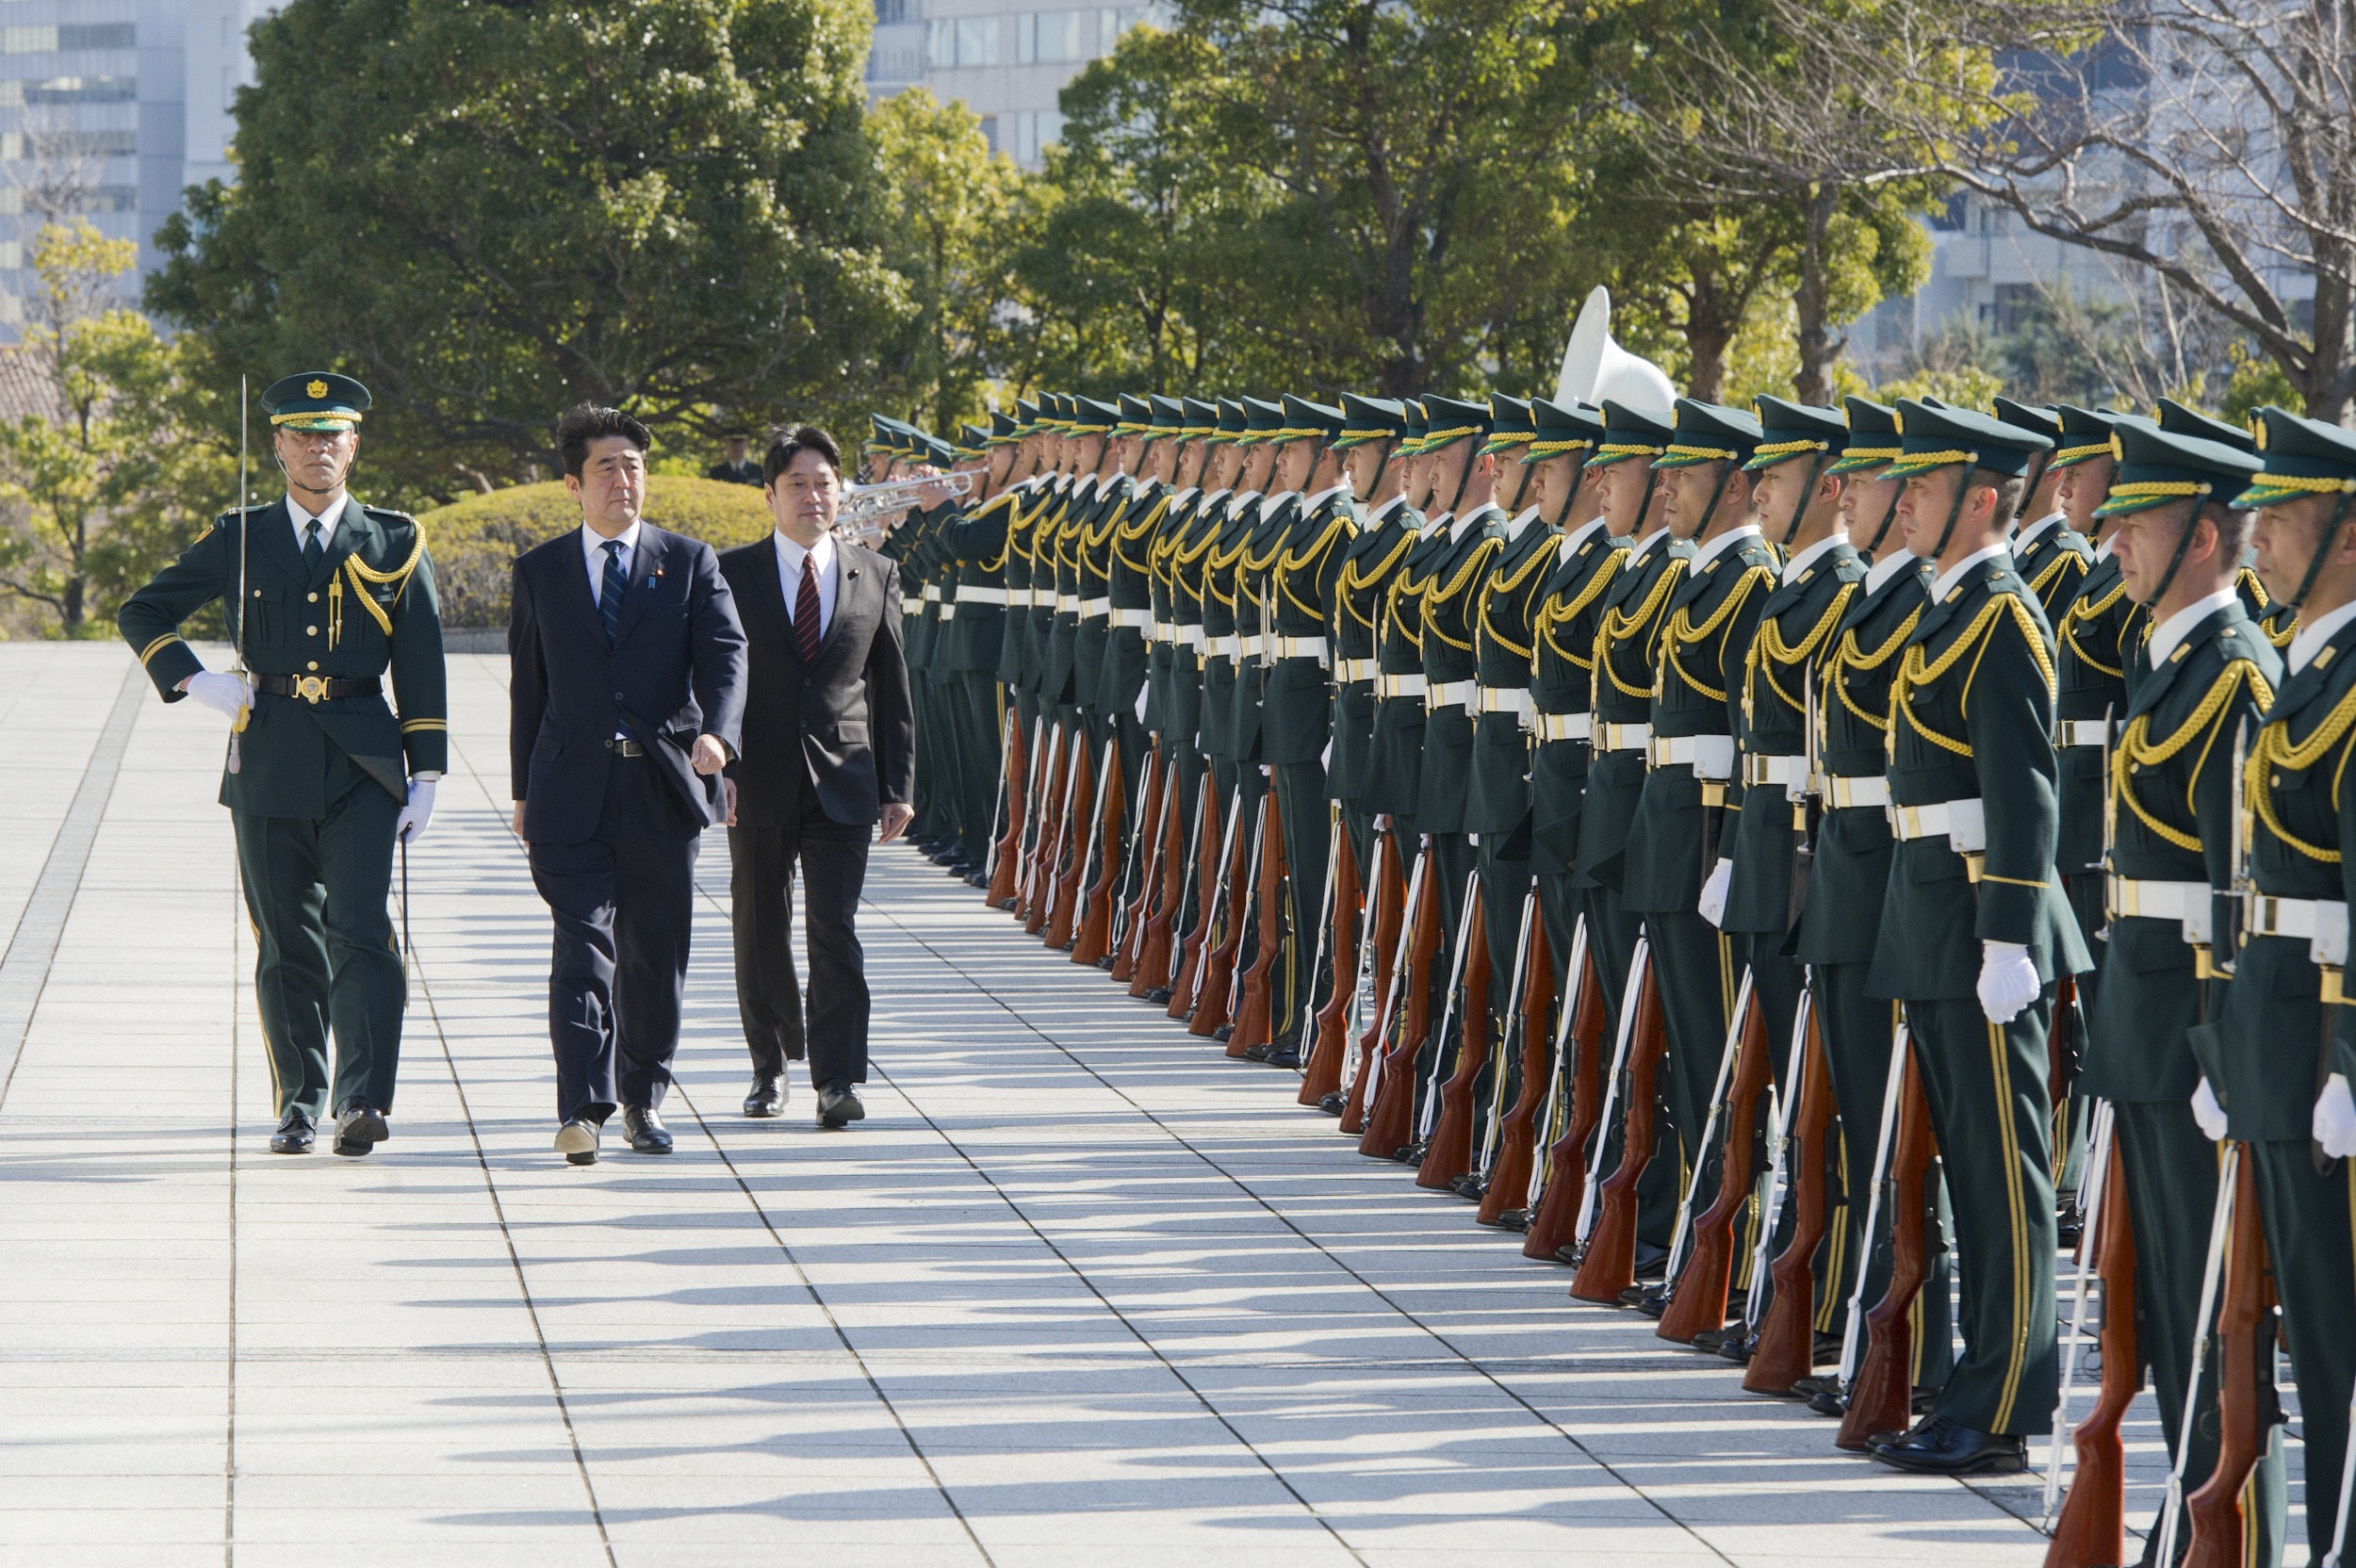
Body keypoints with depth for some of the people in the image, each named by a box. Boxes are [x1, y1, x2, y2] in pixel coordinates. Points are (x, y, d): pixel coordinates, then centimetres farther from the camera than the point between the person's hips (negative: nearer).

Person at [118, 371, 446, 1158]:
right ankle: (300, 1104, 14)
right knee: (287, 945, 5)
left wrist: (426, 773, 2)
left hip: (362, 767, -1)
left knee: (360, 932, -13)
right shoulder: (237, 540, 8)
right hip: (269, 765, 2)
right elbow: (143, 613, 14)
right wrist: (192, 680, -3)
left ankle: (364, 1101, -20)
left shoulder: (395, 544, 7)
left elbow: (421, 668, 7)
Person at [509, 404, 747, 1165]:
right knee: (583, 949, -11)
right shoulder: (540, 571, 10)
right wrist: (523, 790, 11)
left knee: (656, 953, 7)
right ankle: (582, 1108, -18)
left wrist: (717, 731, -23)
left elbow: (725, 653, -4)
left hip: (662, 787, 1)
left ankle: (643, 1097, 22)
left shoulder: (689, 562, 8)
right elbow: (527, 686, 12)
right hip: (573, 790, -1)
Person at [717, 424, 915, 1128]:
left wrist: (898, 786, 6)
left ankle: (838, 1080, -12)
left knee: (834, 930, -10)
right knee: (760, 935, 8)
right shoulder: (732, 574, 2)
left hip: (843, 782, 0)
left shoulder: (875, 576, 7)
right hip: (759, 780, 0)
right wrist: (715, 765, -10)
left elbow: (893, 688, 10)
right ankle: (772, 1064, 25)